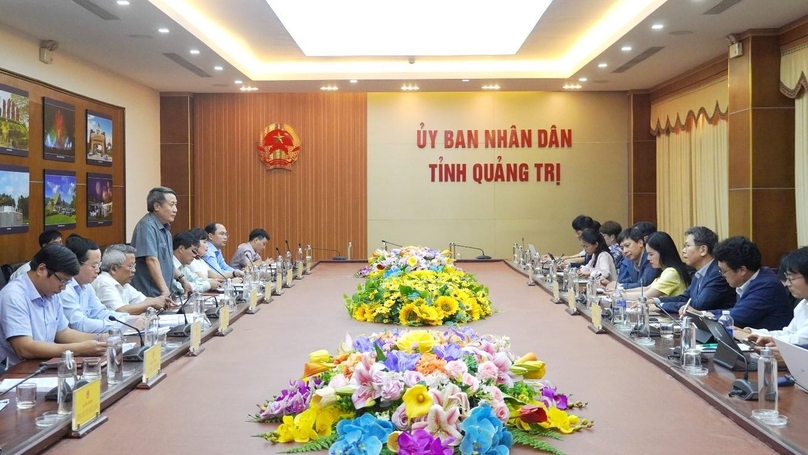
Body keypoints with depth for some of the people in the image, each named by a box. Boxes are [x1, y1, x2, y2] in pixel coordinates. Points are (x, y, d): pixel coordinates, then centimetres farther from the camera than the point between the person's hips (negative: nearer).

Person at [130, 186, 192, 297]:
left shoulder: (165, 228, 16)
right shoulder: (147, 226, -14)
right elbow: (151, 260, -23)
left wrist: (182, 279, 25)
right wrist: (164, 290, -26)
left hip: (164, 294, 9)